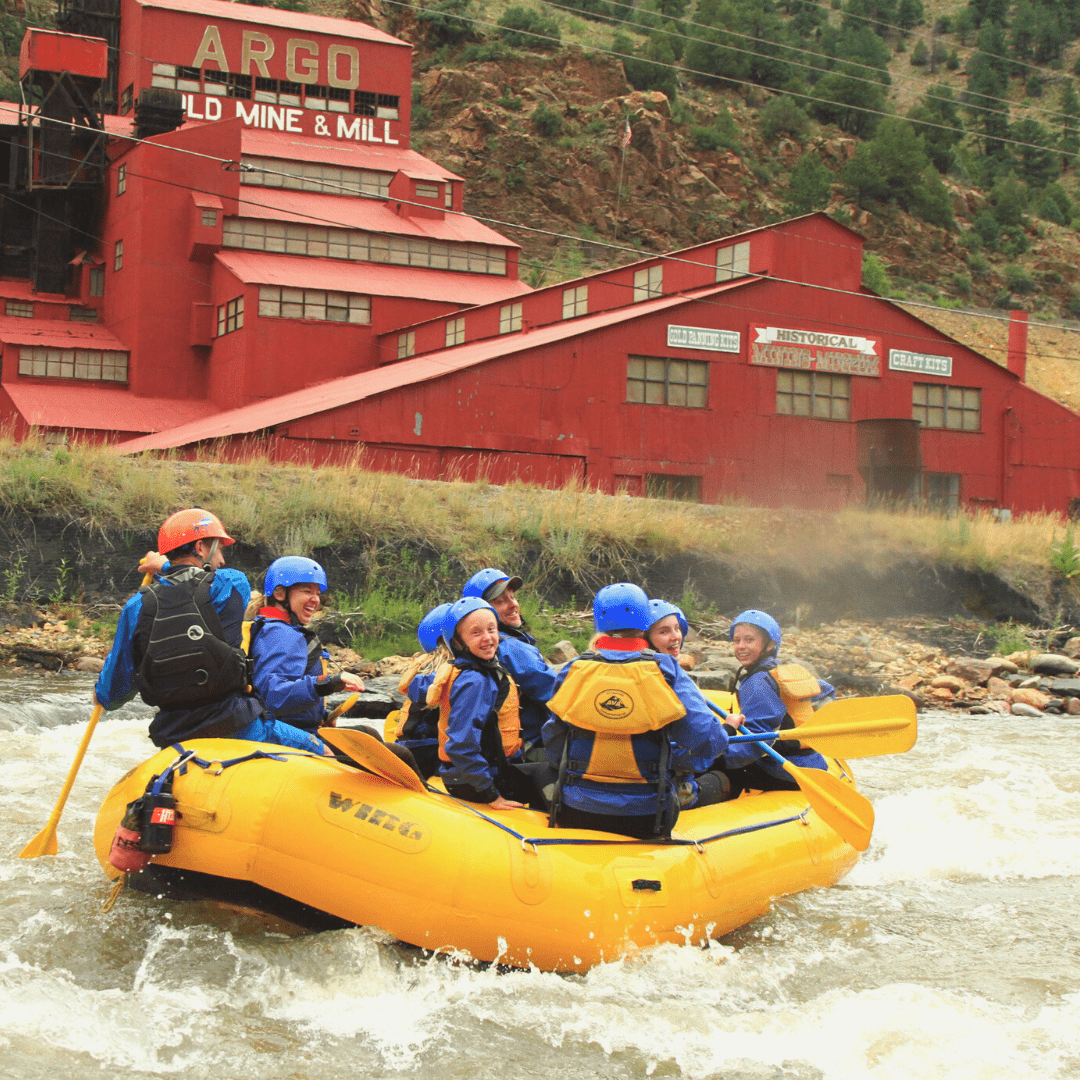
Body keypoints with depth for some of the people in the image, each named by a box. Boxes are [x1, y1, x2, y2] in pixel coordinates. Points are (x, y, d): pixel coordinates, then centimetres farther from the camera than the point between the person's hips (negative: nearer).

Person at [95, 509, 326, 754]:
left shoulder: (137, 606, 2)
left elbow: (113, 694, 8)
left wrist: (101, 695, 29)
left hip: (173, 740, 3)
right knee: (323, 753, 10)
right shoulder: (232, 585, -5)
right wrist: (166, 566, 29)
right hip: (237, 726, -3)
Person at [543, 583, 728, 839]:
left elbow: (554, 749, 4)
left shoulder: (574, 671, -2)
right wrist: (668, 758, 7)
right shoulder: (665, 672, -9)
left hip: (574, 816, 2)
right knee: (718, 781, 25)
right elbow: (707, 742, -12)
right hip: (645, 820, -2)